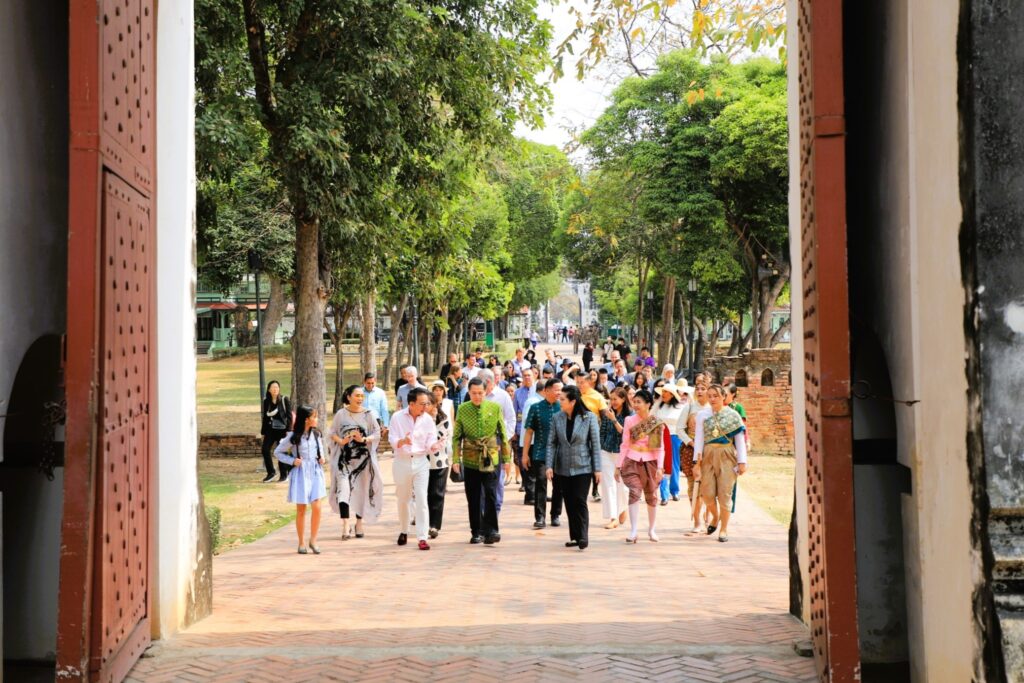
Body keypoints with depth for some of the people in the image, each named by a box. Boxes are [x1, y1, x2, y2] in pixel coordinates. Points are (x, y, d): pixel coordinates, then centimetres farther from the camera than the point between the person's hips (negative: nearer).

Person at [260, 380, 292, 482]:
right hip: (270, 430, 3)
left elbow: (289, 416, -4)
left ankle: (284, 475, 14)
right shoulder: (266, 401, 6)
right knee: (265, 449, -8)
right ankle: (271, 472, 8)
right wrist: (263, 432, 13)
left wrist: (288, 430, -11)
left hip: (282, 429, -3)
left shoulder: (284, 400, -4)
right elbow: (265, 417, 13)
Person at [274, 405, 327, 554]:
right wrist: (292, 461, -12)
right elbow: (277, 452, -1)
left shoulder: (316, 434, 4)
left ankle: (313, 541, 6)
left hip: (315, 473, 3)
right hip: (301, 474, -3)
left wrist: (322, 457, 3)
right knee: (301, 509, 4)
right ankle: (302, 543, 16)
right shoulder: (293, 437, -8)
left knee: (316, 507, -8)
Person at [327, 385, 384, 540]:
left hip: (363, 457, 1)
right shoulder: (341, 414, 0)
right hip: (344, 457, -1)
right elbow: (332, 433, 5)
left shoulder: (369, 414, -1)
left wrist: (364, 440, -19)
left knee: (361, 490, 8)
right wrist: (341, 441, -15)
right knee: (343, 488, -13)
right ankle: (345, 526, -14)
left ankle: (359, 523, 25)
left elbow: (377, 434, -1)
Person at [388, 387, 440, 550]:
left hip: (421, 462, 0)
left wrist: (433, 446, -26)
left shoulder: (428, 420, -1)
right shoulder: (397, 418, -4)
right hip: (402, 462, 0)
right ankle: (403, 531, 33)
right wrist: (402, 441, -29)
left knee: (422, 500, -9)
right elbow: (393, 441, -7)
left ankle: (422, 537, -9)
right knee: (402, 500, 13)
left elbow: (430, 444, -2)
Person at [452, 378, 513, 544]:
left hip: (491, 459, -1)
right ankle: (477, 532, 16)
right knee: (473, 499, 7)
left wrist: (507, 459, 3)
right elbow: (457, 436, 4)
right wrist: (456, 459, -4)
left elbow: (503, 435, 5)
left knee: (491, 495, -8)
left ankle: (490, 530, -1)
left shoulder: (495, 408, 1)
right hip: (470, 460, 1)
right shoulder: (462, 409, 2)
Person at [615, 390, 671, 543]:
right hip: (632, 462, 0)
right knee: (634, 492, -17)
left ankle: (651, 529, 27)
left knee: (651, 496, 10)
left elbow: (660, 448, -2)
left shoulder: (657, 424, -3)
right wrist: (618, 465, 2)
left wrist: (660, 467, -12)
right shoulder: (629, 421, 0)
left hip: (650, 462, 0)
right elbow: (625, 445, 4)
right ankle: (633, 531, -16)